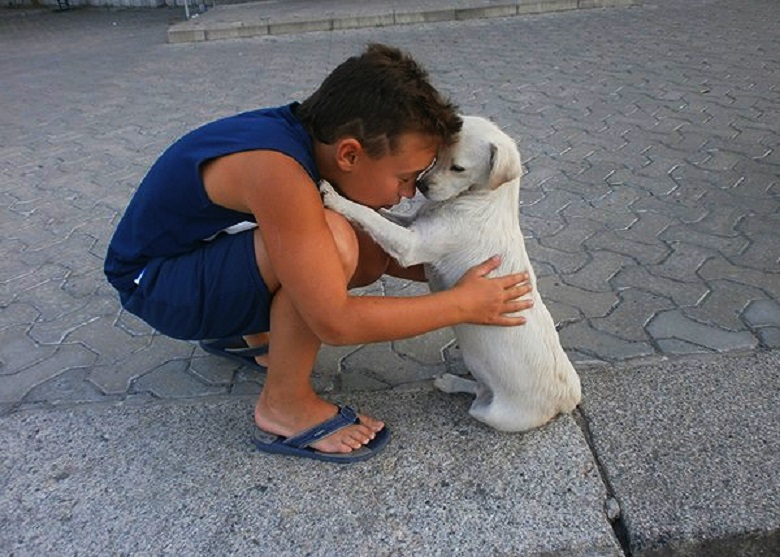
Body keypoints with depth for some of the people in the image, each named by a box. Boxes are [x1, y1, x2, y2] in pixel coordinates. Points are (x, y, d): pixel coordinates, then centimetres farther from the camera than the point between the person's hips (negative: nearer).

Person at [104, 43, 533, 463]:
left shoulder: (316, 137, -9)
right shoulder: (276, 170, -34)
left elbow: (377, 249, 8)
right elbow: (335, 322, -32)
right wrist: (462, 304, -24)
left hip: (206, 251, 9)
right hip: (151, 282, -8)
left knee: (369, 259, 2)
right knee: (332, 244, -31)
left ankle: (242, 334, 18)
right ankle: (284, 406, -11)